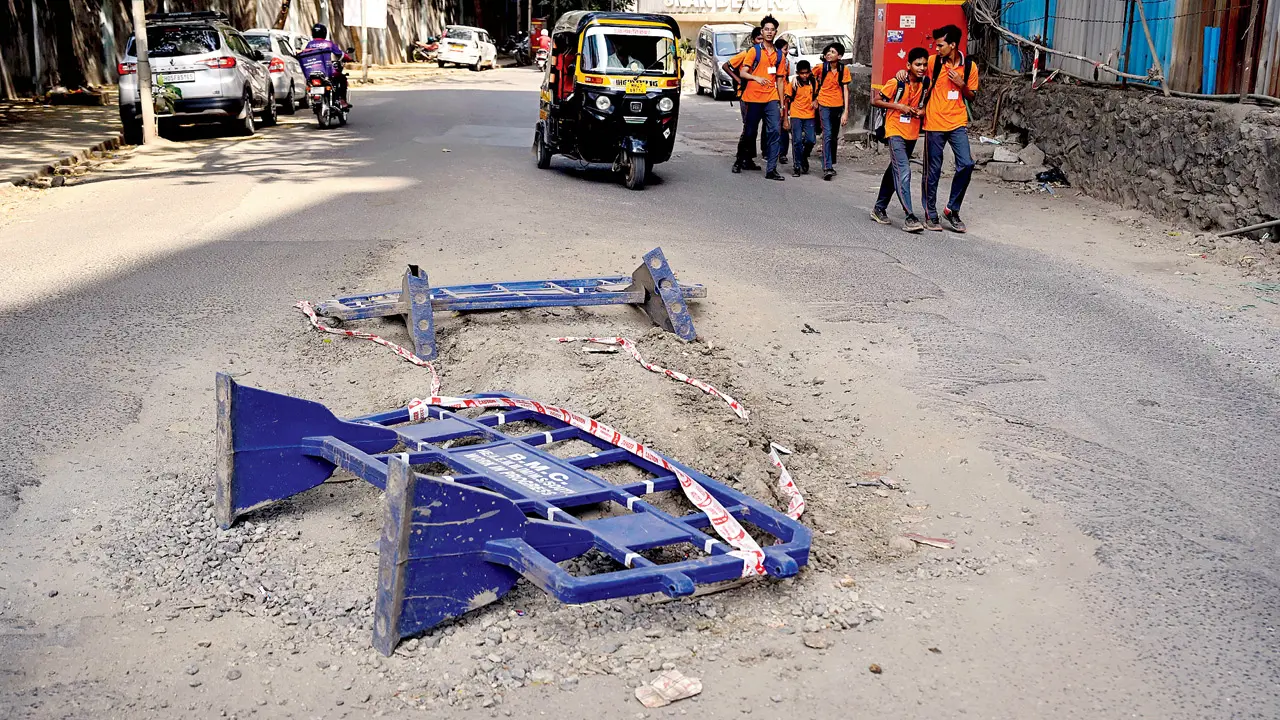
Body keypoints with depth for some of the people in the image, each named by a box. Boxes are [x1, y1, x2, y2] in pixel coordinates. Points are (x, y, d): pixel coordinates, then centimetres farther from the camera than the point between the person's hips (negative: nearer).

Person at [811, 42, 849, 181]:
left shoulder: (844, 70, -3)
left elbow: (845, 90, -4)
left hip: (838, 106, 2)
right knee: (827, 135, -14)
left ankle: (830, 165, 28)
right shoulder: (821, 68, -5)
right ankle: (827, 168, -19)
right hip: (825, 105, -2)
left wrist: (846, 112, -9)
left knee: (834, 137, 13)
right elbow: (812, 77, 15)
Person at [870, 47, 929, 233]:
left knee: (894, 171, 17)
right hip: (895, 132, -6)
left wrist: (923, 110, -4)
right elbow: (875, 101, -9)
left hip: (912, 134, 6)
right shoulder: (896, 83, -13)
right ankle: (910, 217, -22)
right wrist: (899, 106, -16)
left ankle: (879, 208, 31)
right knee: (903, 173, -17)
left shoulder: (926, 83, 2)